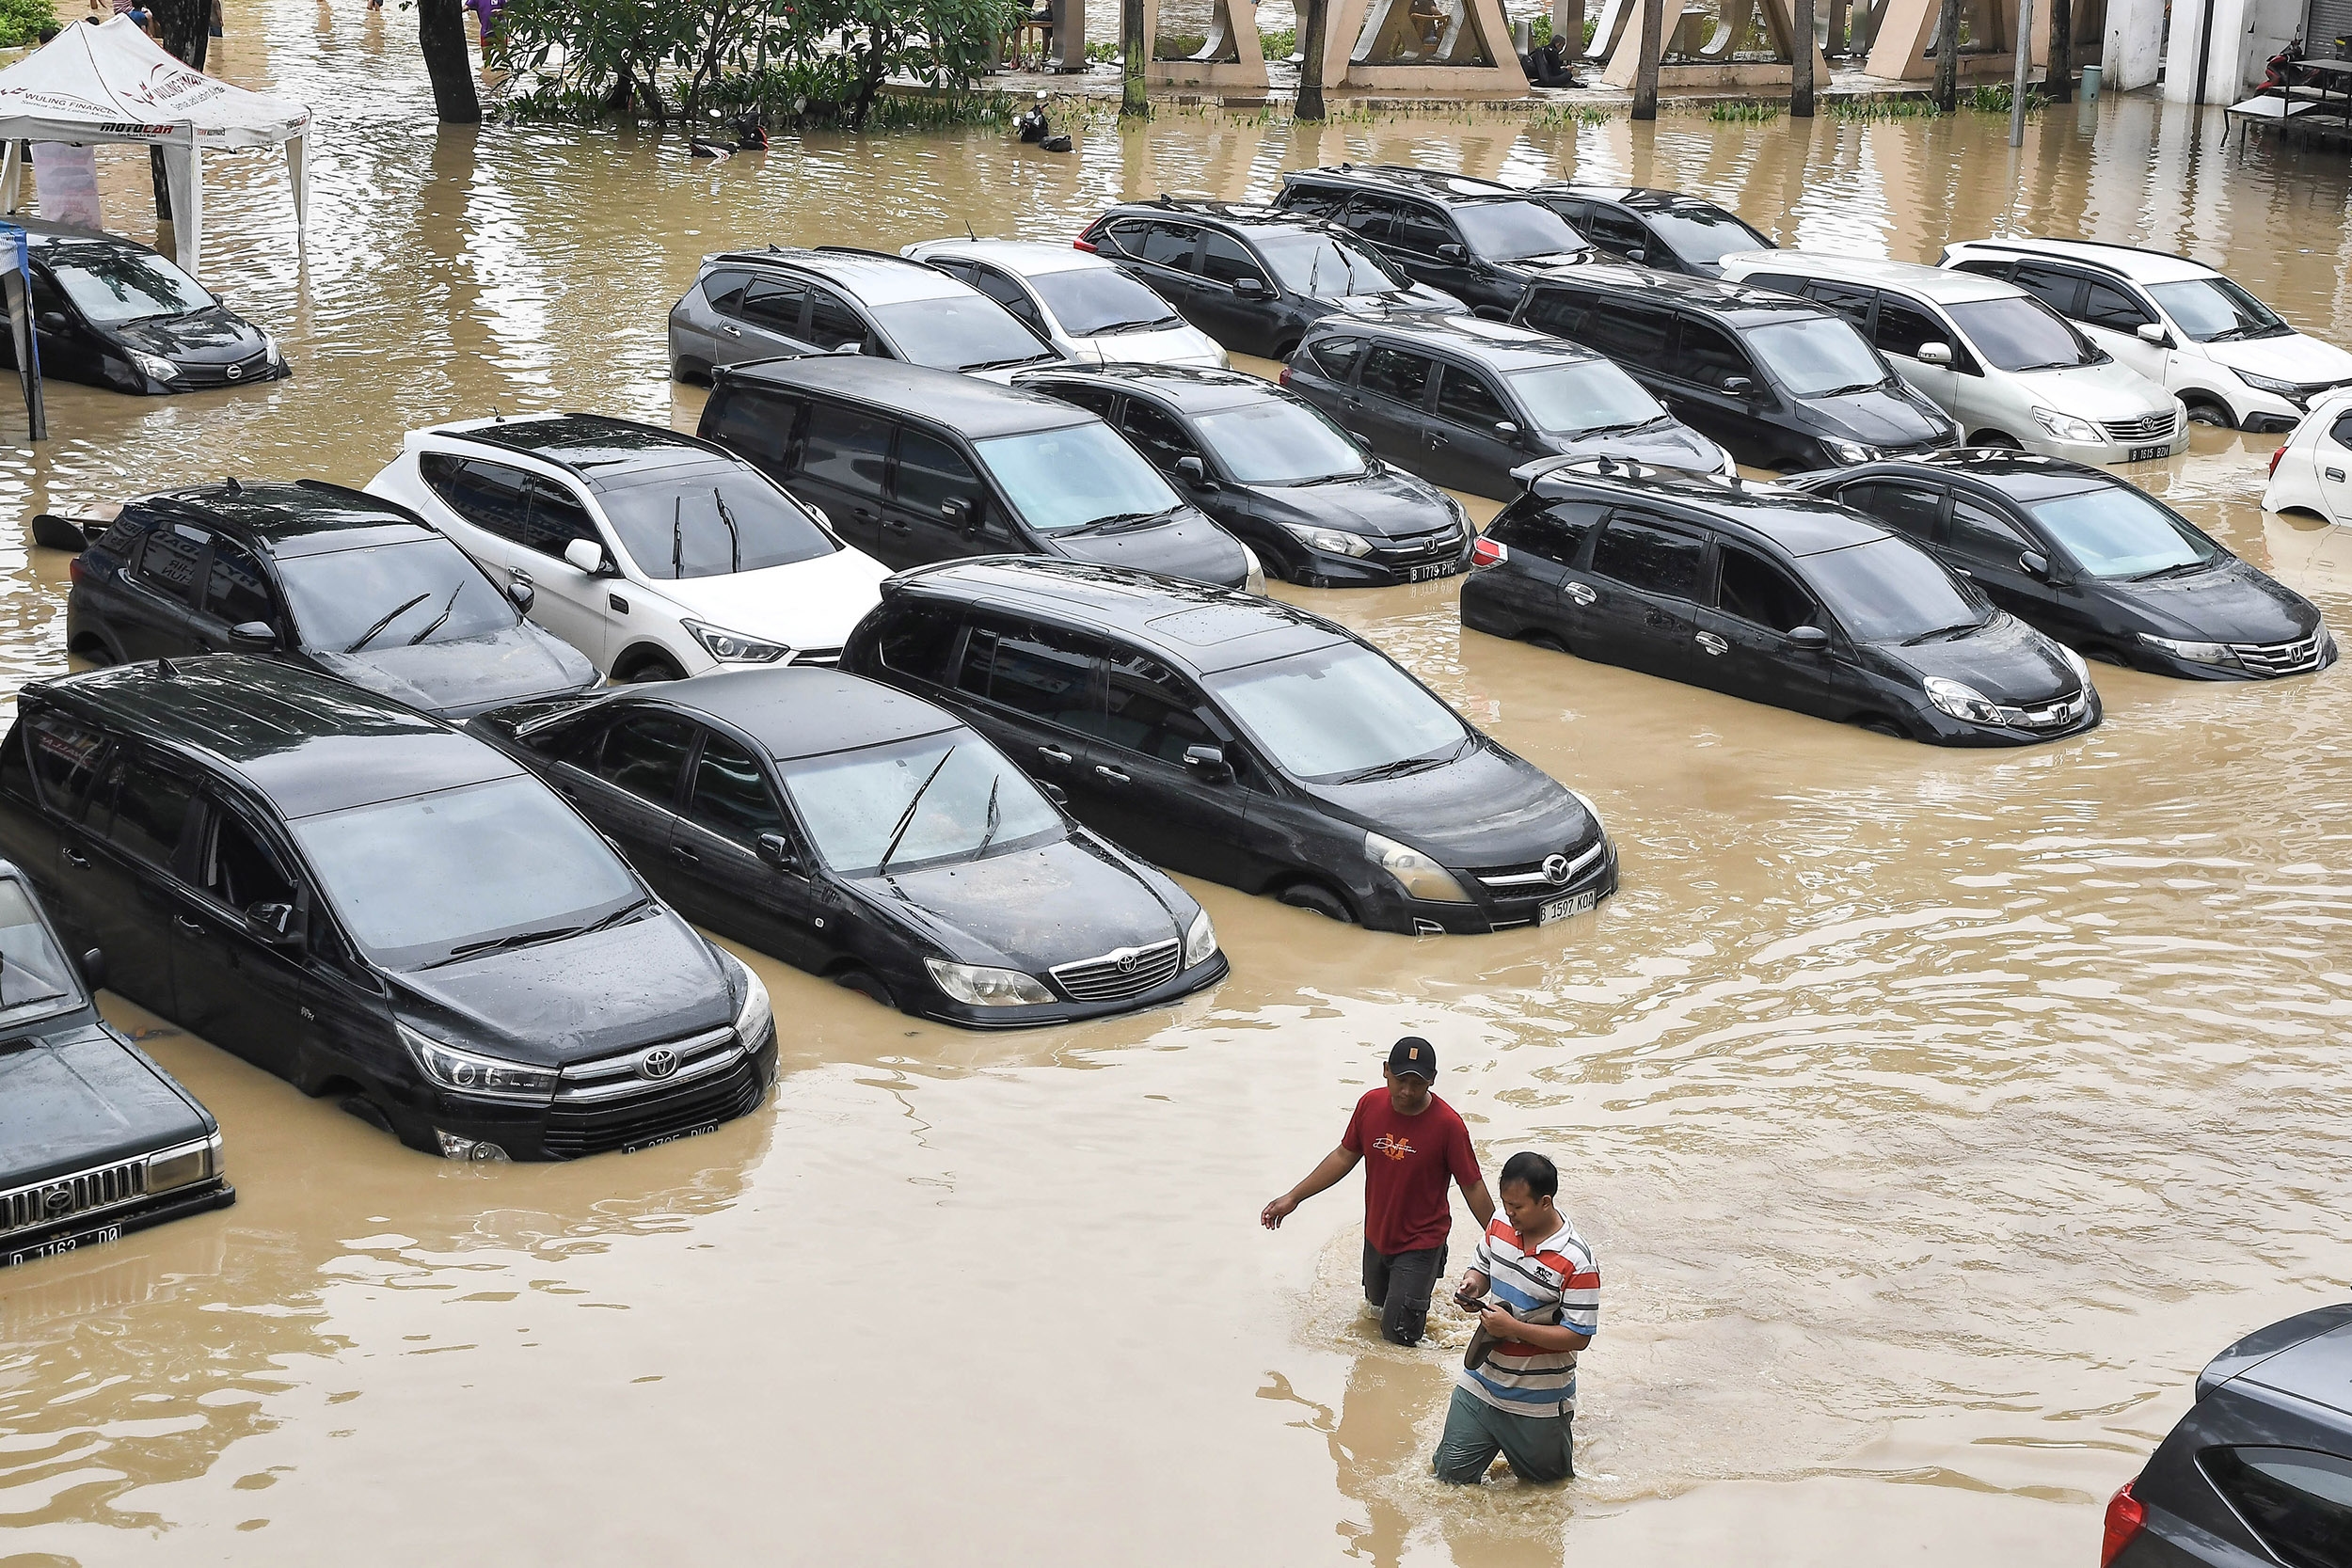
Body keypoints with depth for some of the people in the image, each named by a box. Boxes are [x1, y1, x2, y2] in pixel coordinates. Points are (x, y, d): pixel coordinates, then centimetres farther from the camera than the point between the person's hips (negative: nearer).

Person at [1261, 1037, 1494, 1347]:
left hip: (1420, 1243, -5)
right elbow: (1344, 1157, 3)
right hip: (1377, 1237, 5)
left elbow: (1472, 1187, -15)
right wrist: (1293, 1198, 4)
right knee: (1377, 1302, 27)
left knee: (1397, 1335, -1)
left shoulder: (1447, 1124, -24)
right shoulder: (1370, 1105, -11)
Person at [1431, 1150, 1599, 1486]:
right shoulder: (1500, 1226, -4)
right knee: (1450, 1475, 11)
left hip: (1537, 1404, -5)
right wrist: (1472, 1283, -10)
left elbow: (1579, 1337, -21)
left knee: (1547, 1481, 16)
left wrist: (1513, 1327, -26)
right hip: (1481, 1384, 5)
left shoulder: (1576, 1262, -23)